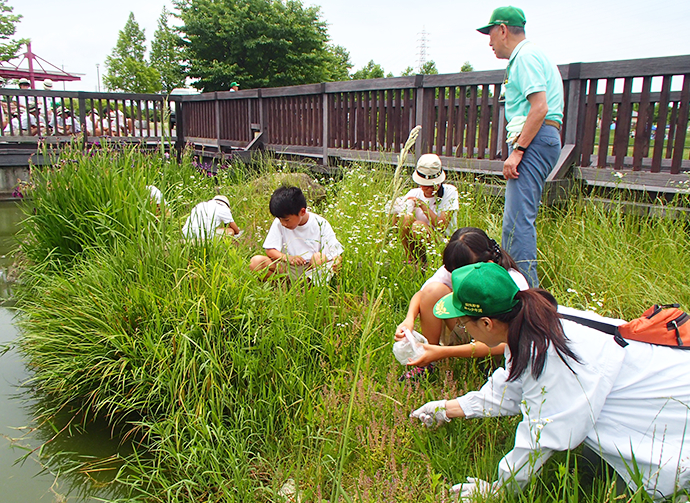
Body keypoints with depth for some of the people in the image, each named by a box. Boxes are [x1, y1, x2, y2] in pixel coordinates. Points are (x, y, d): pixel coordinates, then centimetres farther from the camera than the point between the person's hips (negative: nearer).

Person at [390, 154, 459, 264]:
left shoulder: (450, 191, -9)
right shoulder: (414, 194, -2)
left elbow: (441, 226, -18)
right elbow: (395, 223, -9)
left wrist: (423, 205, -26)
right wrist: (396, 212, -32)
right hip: (417, 245, 3)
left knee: (418, 225, -32)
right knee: (406, 218, -25)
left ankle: (423, 262, -7)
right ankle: (410, 259, -7)